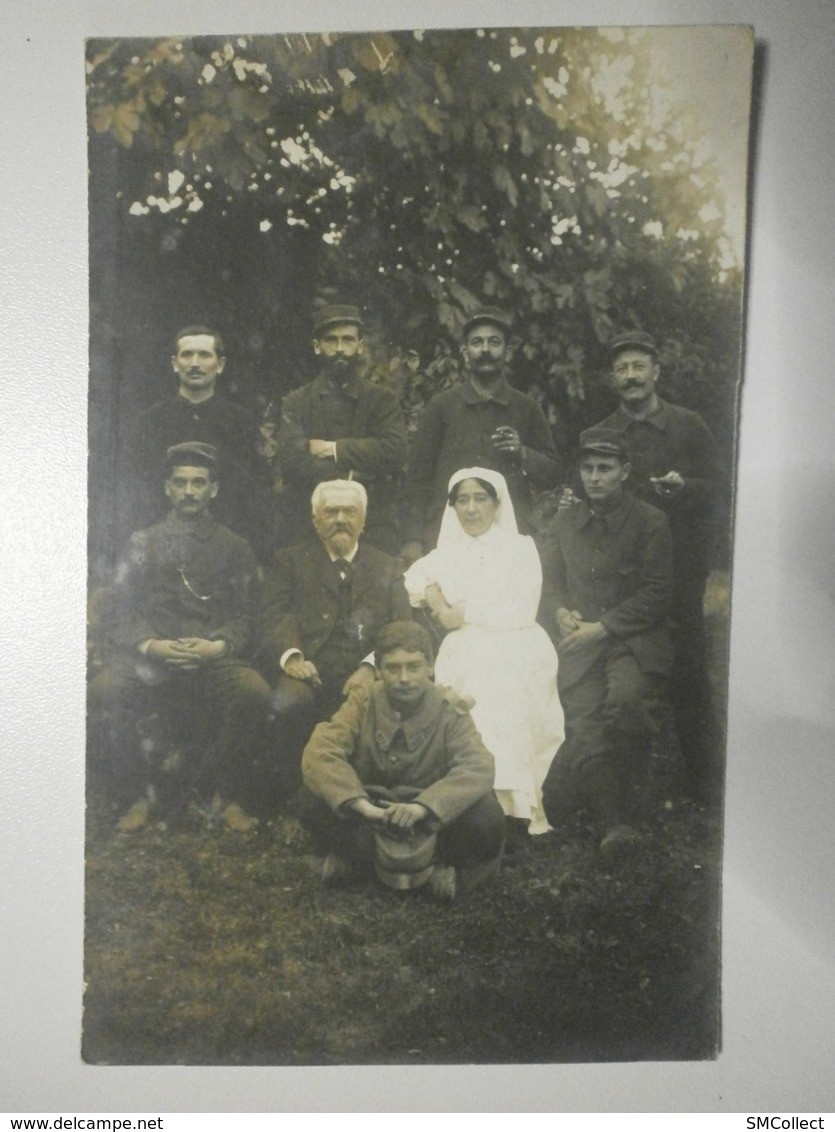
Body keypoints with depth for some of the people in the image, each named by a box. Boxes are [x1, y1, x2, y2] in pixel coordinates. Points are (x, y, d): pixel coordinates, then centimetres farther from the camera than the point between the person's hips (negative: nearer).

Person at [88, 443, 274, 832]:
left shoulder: (234, 548, 14)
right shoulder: (143, 543, 15)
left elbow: (244, 617, 8)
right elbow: (117, 616, 7)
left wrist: (216, 646, -14)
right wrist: (150, 646, -13)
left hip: (214, 658, 0)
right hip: (150, 658, 1)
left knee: (255, 693, -33)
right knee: (104, 690, -32)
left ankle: (227, 794, -5)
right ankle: (141, 793, -5)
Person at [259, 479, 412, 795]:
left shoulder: (386, 569, 20)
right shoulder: (291, 561, 18)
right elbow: (273, 618, 3)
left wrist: (372, 666, -13)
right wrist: (290, 656, -19)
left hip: (361, 677, 1)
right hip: (308, 672, 0)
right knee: (289, 704, -33)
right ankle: (289, 796, -12)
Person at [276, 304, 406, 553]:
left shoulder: (382, 400, 9)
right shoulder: (296, 402, 9)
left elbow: (394, 451, -7)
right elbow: (291, 458, -7)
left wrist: (335, 449, -7)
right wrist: (350, 476, -10)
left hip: (373, 525, 0)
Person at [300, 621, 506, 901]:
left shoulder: (449, 708, -14)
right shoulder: (363, 702, -12)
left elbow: (478, 768, -28)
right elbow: (317, 753, -25)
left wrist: (421, 807, -43)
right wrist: (363, 806, -40)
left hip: (430, 818, 0)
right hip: (373, 814, 0)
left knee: (487, 818, -29)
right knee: (319, 807, -29)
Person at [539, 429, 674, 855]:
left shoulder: (650, 522, 1)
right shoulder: (565, 521, 14)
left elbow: (656, 594, -4)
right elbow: (549, 581, 19)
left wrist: (601, 627, -11)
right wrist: (561, 613, -3)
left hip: (635, 641, -3)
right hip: (581, 643, 3)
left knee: (624, 699, -31)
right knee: (585, 727, -17)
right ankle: (614, 823, -7)